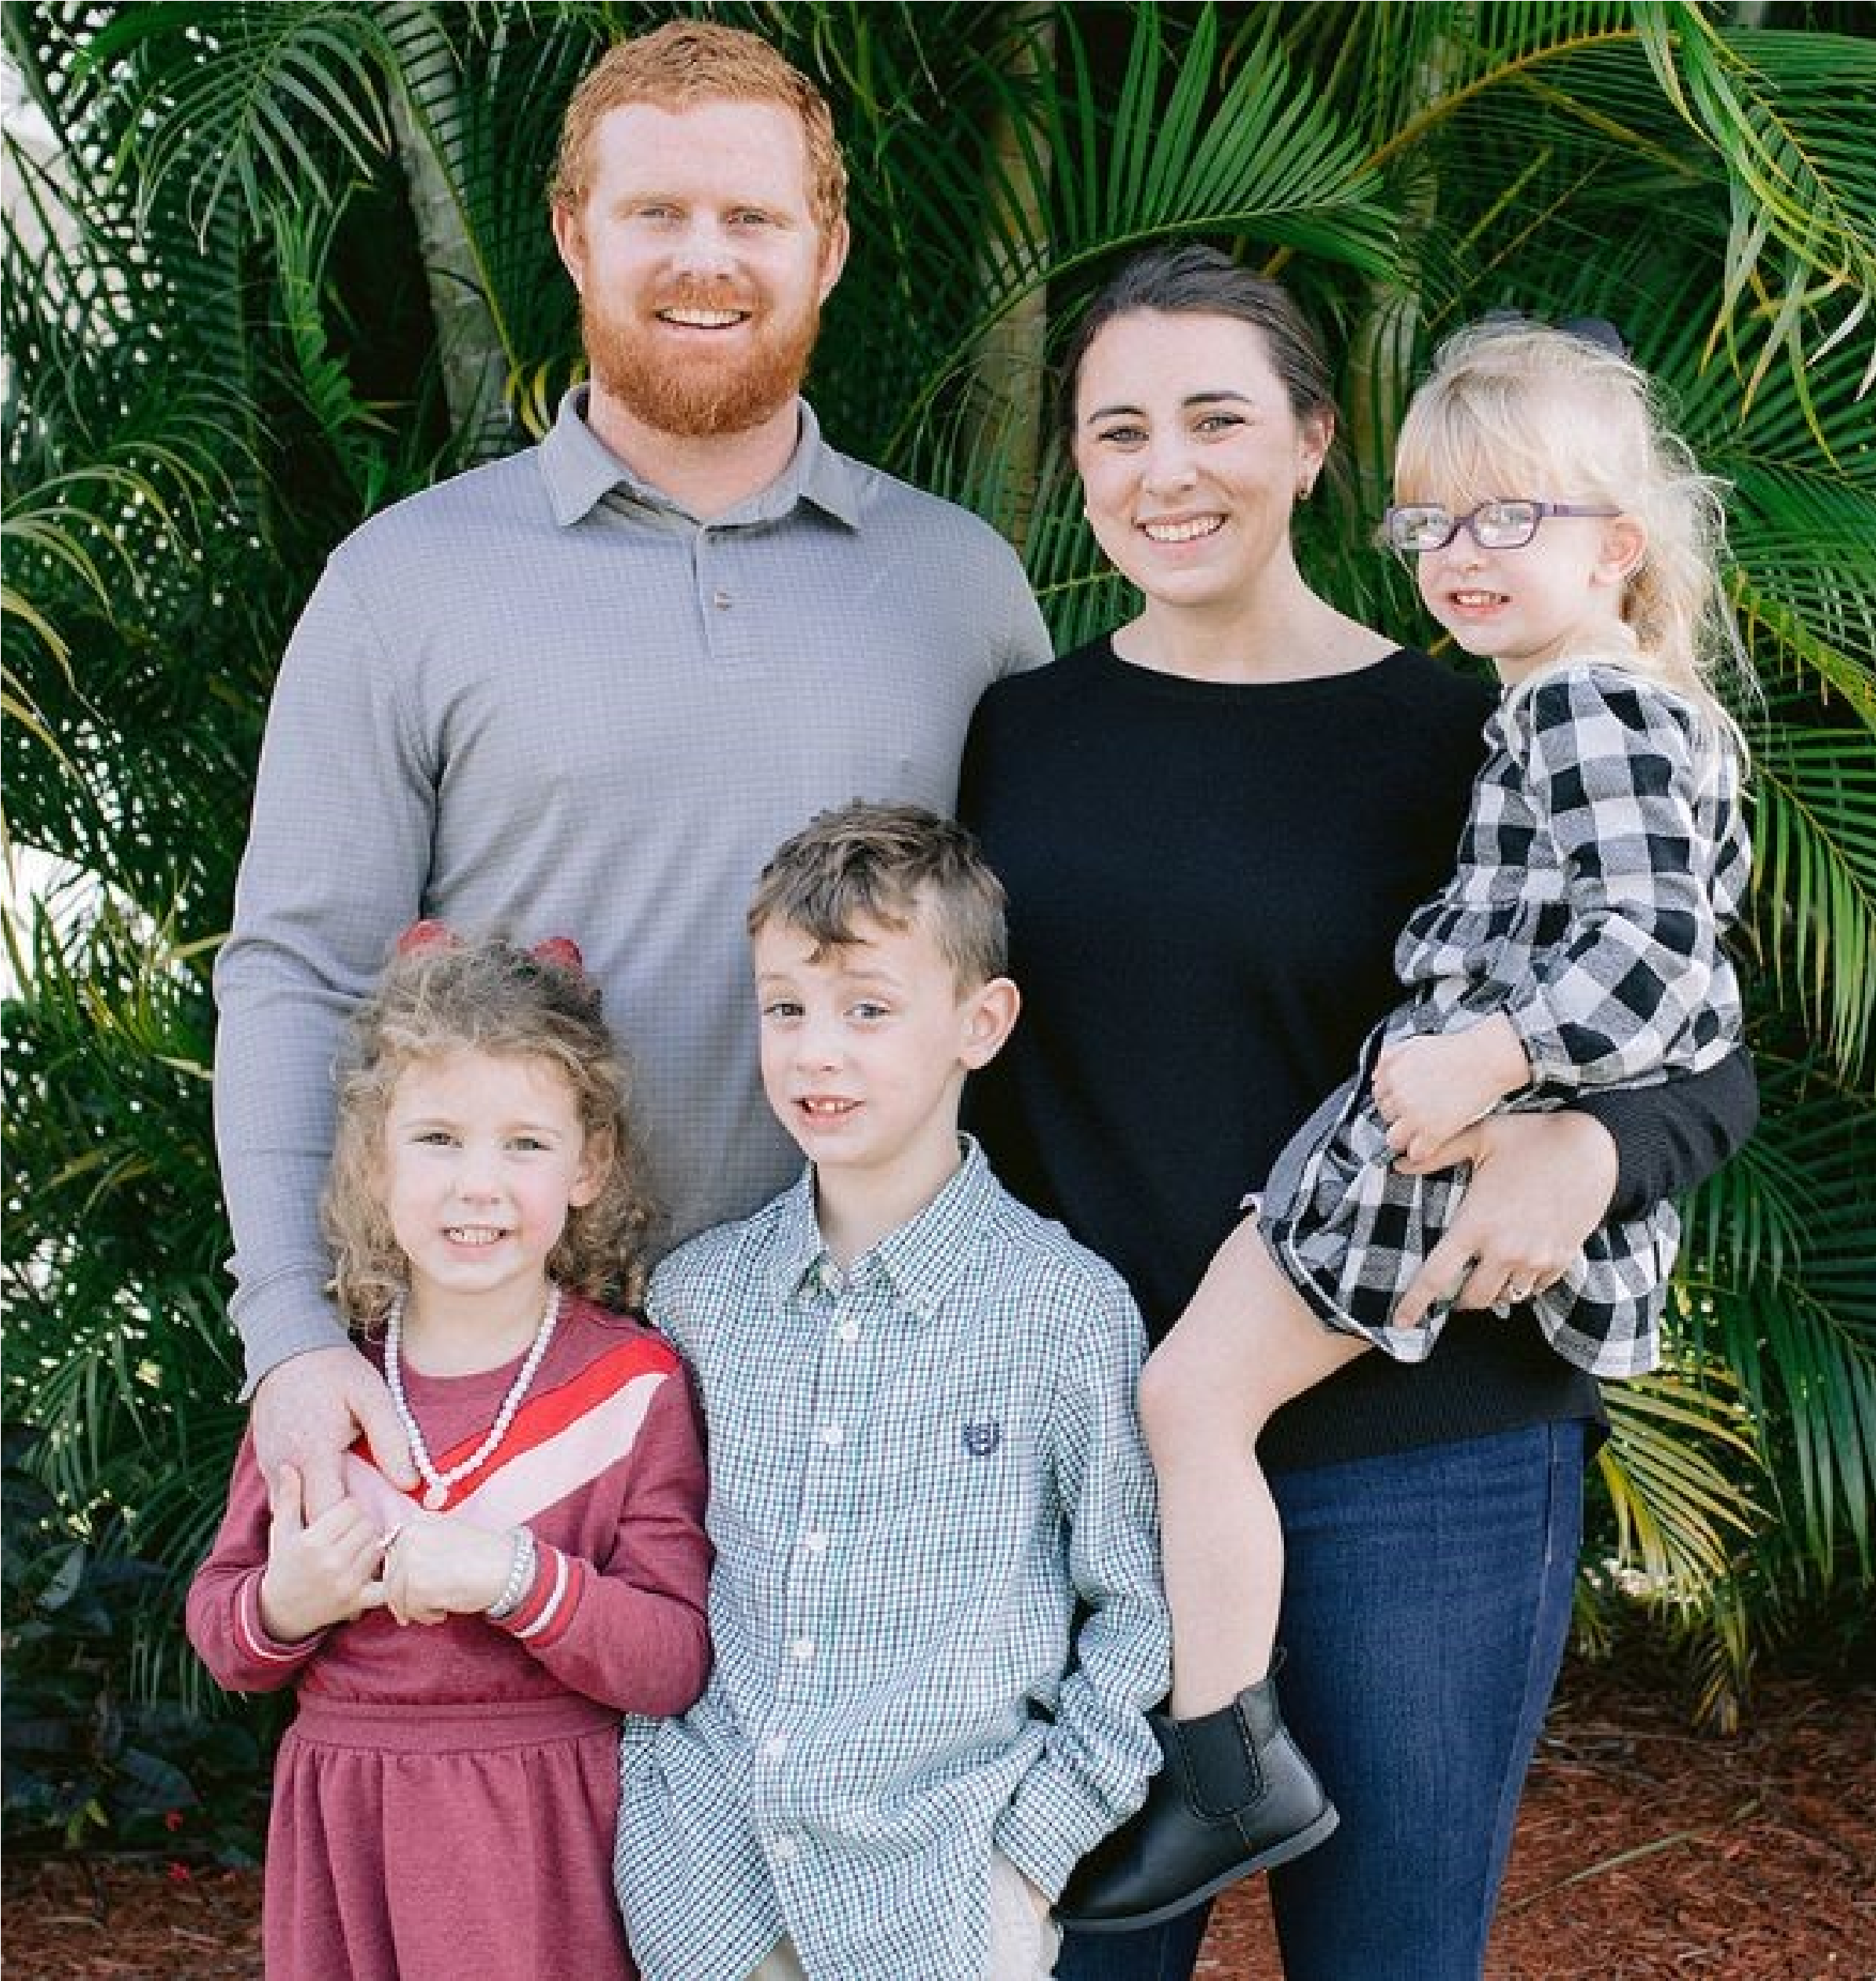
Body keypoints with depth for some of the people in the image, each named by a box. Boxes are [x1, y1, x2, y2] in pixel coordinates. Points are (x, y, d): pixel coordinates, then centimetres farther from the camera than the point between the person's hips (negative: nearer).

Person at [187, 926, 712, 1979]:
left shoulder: (633, 1386, -7)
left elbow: (676, 1664, -11)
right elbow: (218, 1632, 10)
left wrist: (523, 1579, -25)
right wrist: (281, 1608, -12)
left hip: (545, 1849, -3)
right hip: (340, 1844, 3)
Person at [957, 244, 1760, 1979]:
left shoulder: (1462, 743, -4)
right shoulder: (1020, 736, 4)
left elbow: (1709, 1066, -1)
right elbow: (966, 1068, 12)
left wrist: (1586, 1150, -21)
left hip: (1418, 1472, -2)